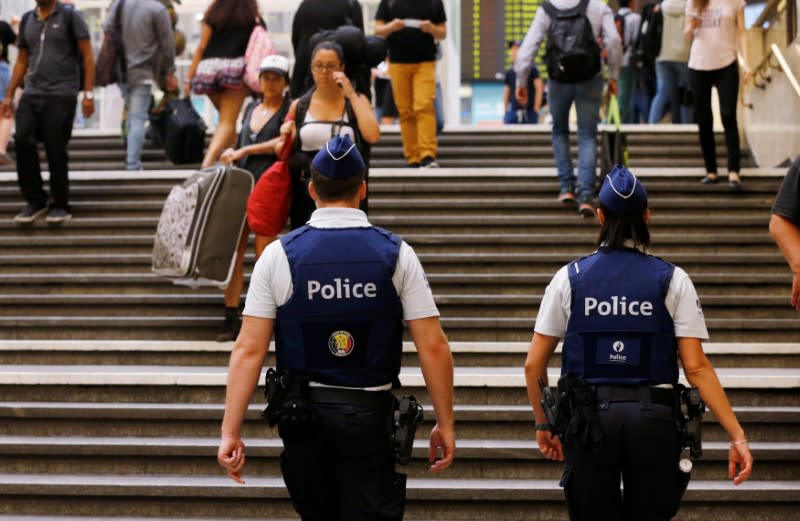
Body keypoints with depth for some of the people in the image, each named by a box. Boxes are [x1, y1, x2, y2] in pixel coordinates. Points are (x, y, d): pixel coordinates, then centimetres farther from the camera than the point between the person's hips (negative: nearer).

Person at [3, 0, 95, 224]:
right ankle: (35, 201, 3)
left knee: (55, 149, -5)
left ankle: (60, 206, 11)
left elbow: (87, 57, -1)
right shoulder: (27, 19, 15)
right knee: (22, 141, -10)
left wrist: (88, 94, -8)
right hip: (31, 94, 4)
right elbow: (22, 61, 19)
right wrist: (9, 95, 14)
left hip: (61, 95, -4)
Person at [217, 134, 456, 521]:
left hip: (302, 415, 2)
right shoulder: (396, 255, -3)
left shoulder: (279, 255, -4)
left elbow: (249, 349, -8)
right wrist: (444, 424, 3)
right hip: (371, 416, -1)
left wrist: (230, 431, -6)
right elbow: (433, 347, -6)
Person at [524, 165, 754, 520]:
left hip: (590, 420, 0)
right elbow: (696, 368, -7)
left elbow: (534, 365, 3)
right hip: (653, 421, 0)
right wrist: (737, 435, -5)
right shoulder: (673, 281, 0)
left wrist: (543, 424, 17)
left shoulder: (570, 278, 3)